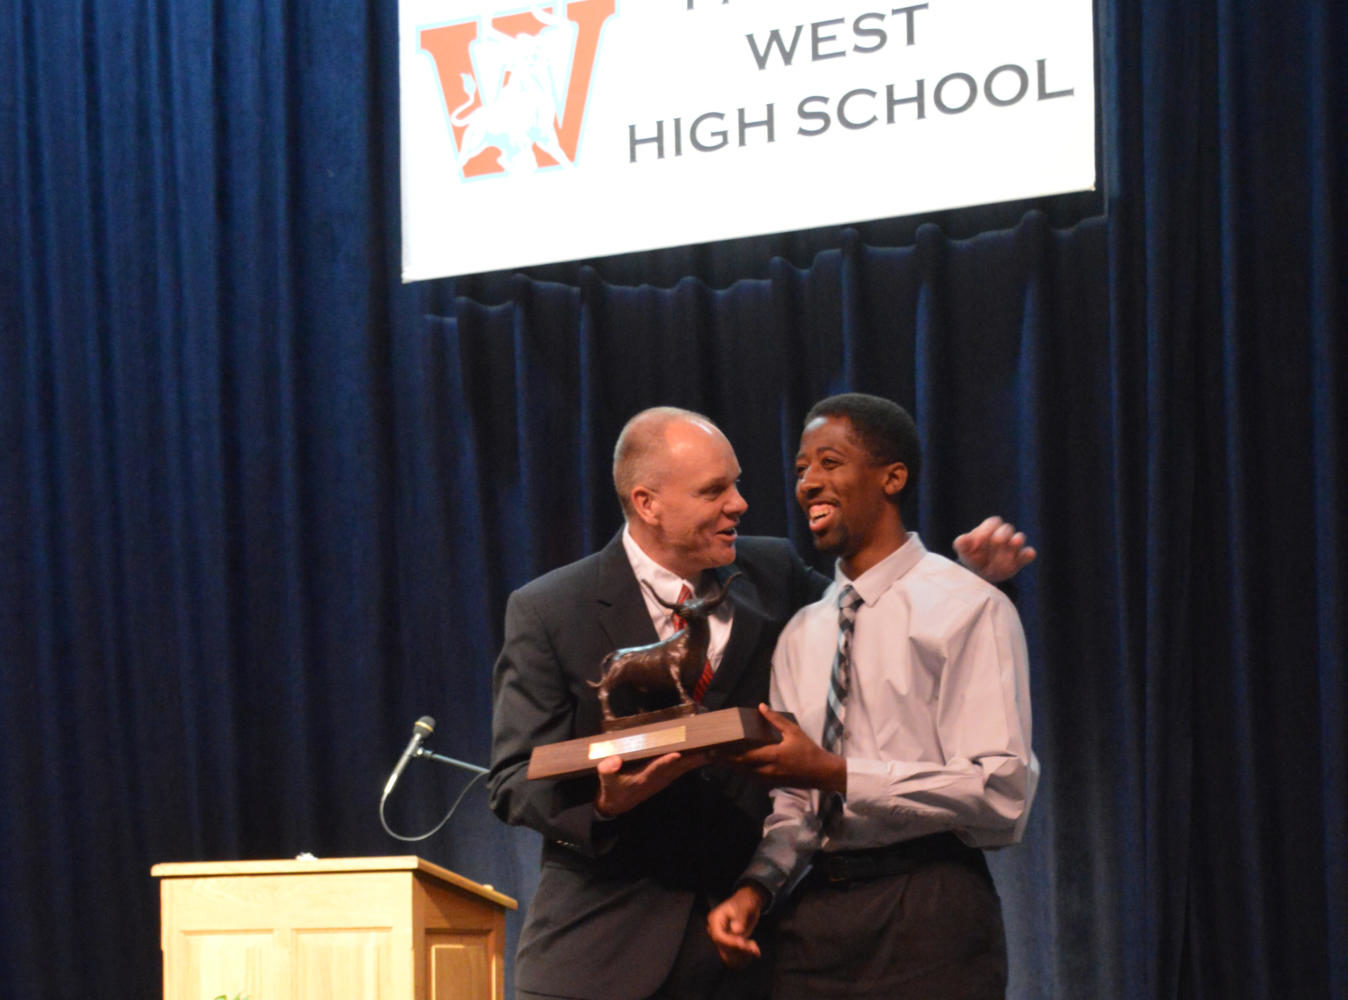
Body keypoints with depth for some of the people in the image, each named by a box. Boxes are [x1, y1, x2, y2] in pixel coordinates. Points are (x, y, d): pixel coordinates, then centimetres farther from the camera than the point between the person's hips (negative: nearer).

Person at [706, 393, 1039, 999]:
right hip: (811, 921, 6)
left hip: (927, 922, -6)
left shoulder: (966, 609, -6)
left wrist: (837, 774, -19)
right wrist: (756, 888, -6)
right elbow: (794, 805, 13)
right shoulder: (801, 635, 15)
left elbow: (1001, 792, -15)